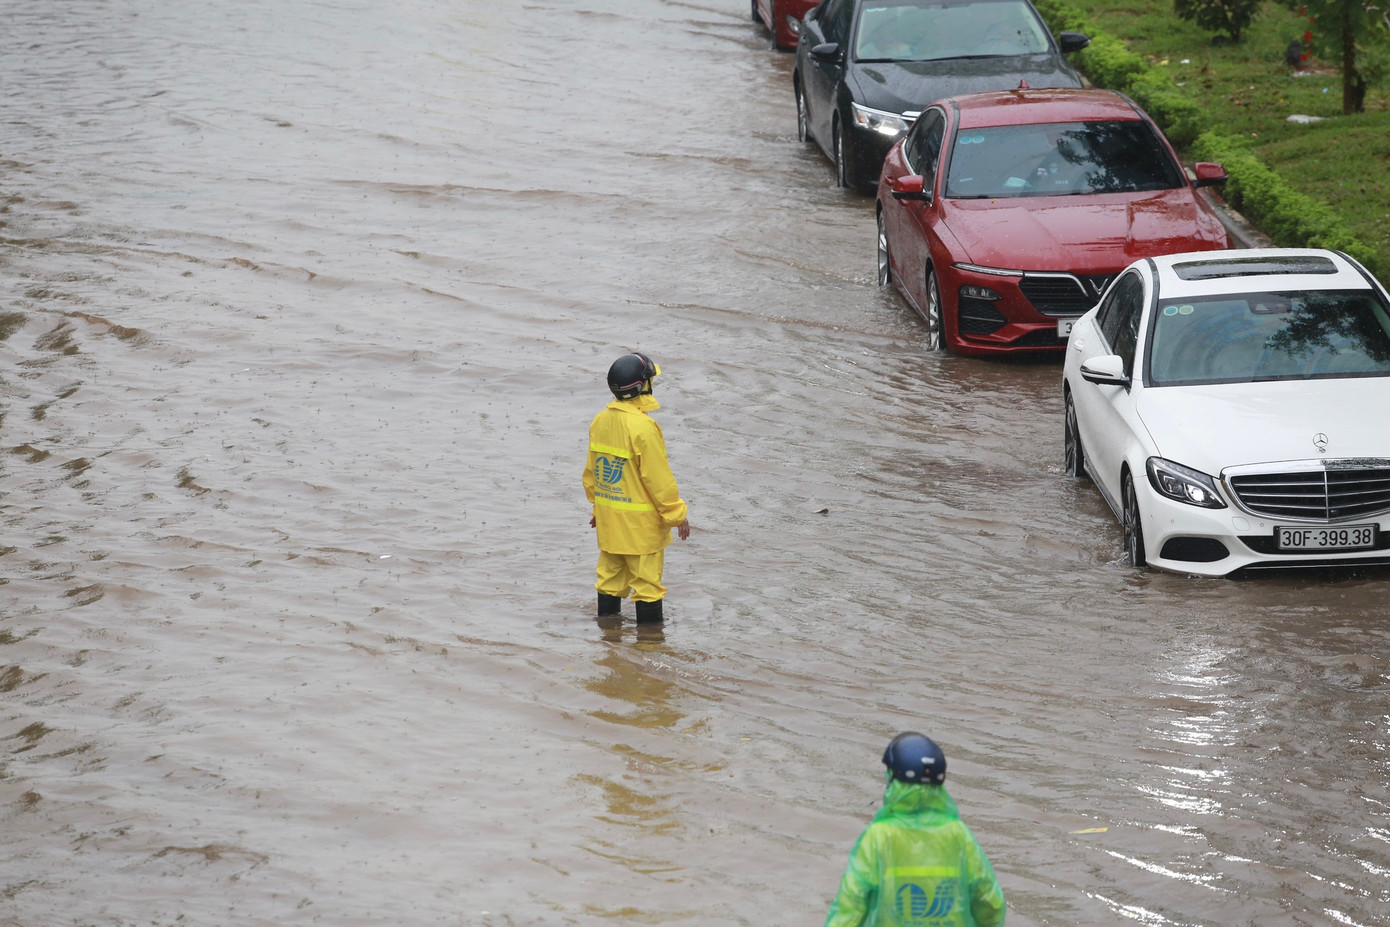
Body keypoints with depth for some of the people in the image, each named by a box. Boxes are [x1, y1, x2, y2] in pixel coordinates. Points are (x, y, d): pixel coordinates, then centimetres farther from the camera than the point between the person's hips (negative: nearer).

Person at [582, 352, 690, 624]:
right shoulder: (643, 427, -22)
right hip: (640, 520, -7)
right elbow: (659, 477, -18)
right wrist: (676, 514, -8)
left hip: (608, 520, 7)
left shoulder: (600, 421, 2)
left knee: (610, 578, 16)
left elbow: (591, 470, 12)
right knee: (647, 581, 3)